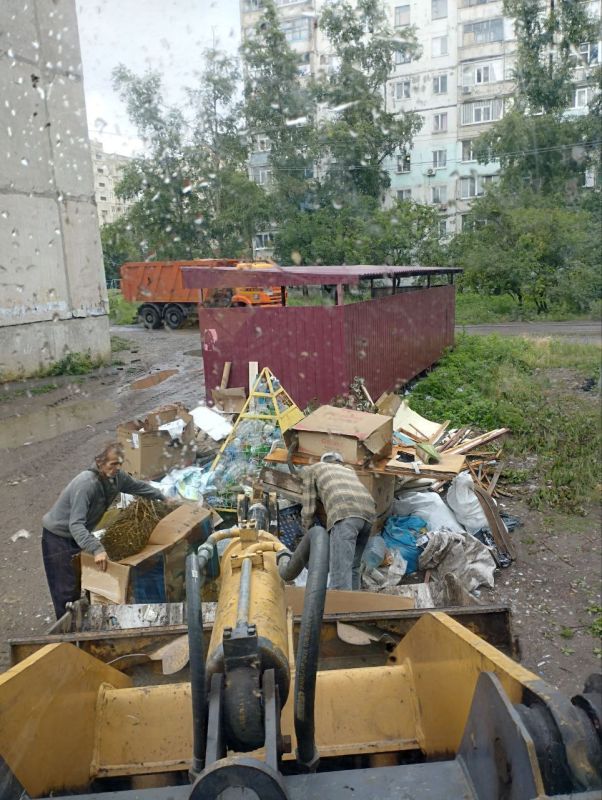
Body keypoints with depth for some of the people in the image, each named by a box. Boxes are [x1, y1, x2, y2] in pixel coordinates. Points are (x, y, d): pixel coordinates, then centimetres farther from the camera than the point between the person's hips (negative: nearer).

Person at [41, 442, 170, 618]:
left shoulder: (116, 476, -11)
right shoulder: (86, 483, -35)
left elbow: (138, 486, 10)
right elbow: (75, 524, -40)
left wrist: (163, 498, 18)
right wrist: (96, 549, -50)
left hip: (77, 534, 7)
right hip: (58, 536, -7)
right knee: (67, 589, -5)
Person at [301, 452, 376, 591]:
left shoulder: (311, 469, 28)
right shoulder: (349, 471, 42)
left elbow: (309, 509, 22)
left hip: (344, 515, -5)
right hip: (368, 513, 6)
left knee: (340, 573, -14)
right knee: (352, 568, 17)